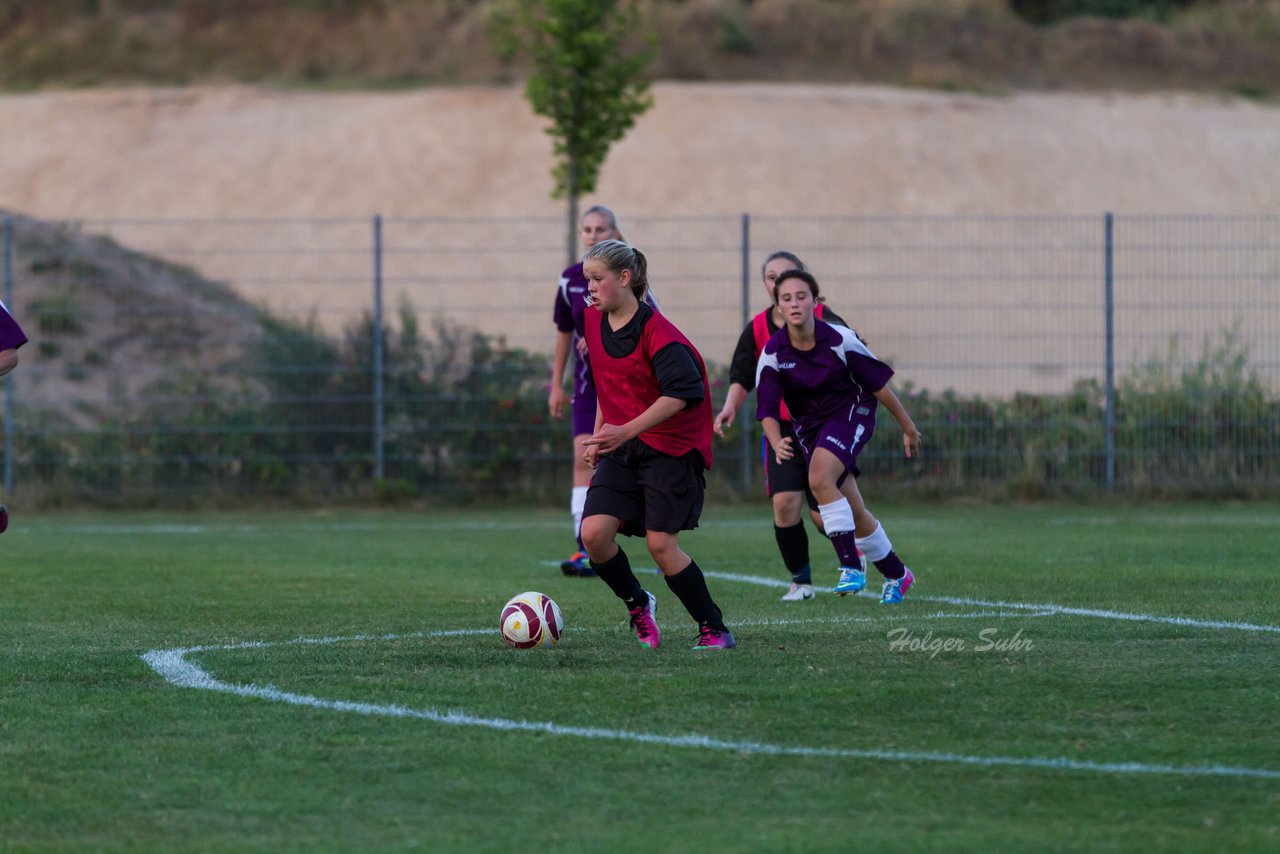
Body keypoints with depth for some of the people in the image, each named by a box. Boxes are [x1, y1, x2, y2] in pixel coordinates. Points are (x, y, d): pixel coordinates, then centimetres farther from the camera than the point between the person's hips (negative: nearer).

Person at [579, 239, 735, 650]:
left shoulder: (656, 332, -18)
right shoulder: (595, 322, 6)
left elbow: (679, 393, -26)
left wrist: (626, 430, -32)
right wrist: (597, 437, 17)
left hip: (670, 447, -6)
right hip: (621, 448, 6)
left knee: (661, 544, -9)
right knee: (594, 532, -10)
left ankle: (714, 629, 5)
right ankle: (638, 605, 14)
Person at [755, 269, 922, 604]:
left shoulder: (840, 340, -20)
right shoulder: (773, 353, -14)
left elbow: (878, 383, -9)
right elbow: (767, 409, -15)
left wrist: (908, 427, 0)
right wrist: (777, 442, -36)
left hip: (851, 413, -4)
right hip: (809, 425, 4)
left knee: (819, 478, -31)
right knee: (854, 514, 8)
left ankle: (851, 565, -26)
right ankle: (897, 575, 29)